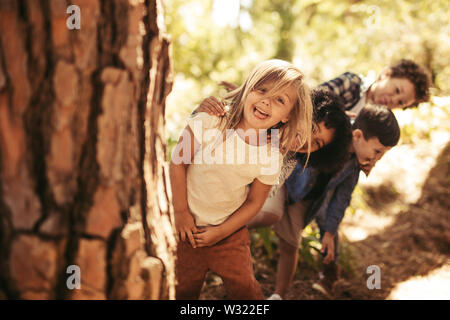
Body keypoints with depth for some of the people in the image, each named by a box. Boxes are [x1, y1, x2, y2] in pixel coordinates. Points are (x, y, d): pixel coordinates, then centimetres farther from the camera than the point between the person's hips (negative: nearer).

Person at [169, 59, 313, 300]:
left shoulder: (272, 156, -17)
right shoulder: (209, 122, -23)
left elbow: (254, 202, -5)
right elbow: (178, 161, -13)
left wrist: (221, 232, -9)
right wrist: (181, 212, -10)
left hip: (230, 229, 1)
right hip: (186, 225, -1)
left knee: (244, 287, 13)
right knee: (183, 289, 12)